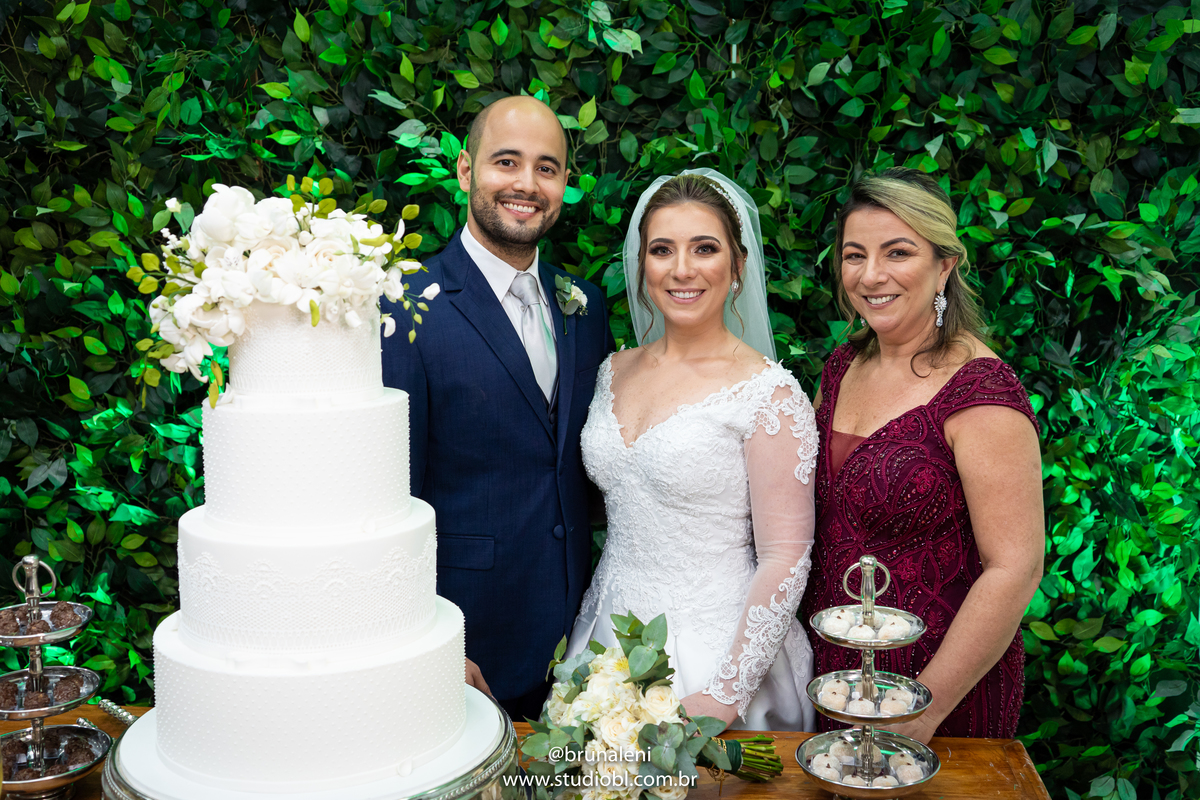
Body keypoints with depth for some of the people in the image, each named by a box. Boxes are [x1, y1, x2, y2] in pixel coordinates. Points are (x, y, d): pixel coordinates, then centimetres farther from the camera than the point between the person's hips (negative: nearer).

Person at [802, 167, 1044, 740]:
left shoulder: (979, 391, -21)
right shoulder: (844, 366, 0)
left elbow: (1016, 569, -22)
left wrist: (927, 708, -20)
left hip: (938, 680, -6)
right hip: (833, 662, 6)